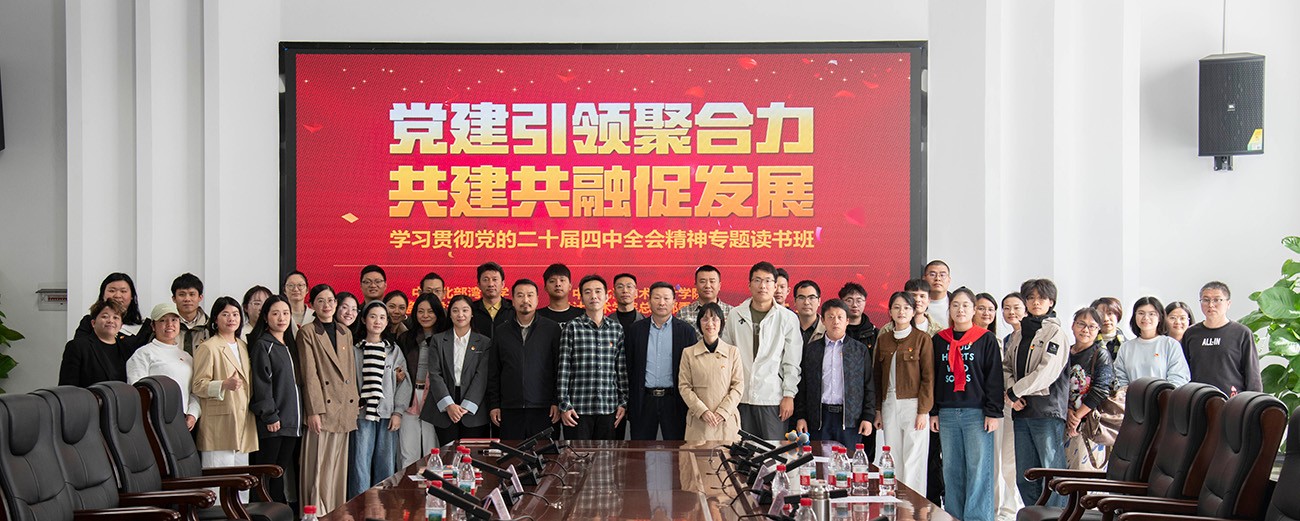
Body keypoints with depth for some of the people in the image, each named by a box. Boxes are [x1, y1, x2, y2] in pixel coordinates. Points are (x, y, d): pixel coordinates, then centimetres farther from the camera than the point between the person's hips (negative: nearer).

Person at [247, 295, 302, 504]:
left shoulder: (289, 346, 18)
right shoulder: (262, 345, -5)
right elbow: (261, 383, -12)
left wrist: (298, 416, 14)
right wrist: (269, 416, -16)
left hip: (291, 422, 7)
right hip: (271, 422, -7)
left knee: (282, 470, 9)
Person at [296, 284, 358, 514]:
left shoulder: (345, 333, 16)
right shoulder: (307, 333, -1)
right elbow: (309, 374, -8)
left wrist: (354, 406, 12)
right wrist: (313, 411, -14)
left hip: (344, 409, 5)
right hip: (322, 409, -5)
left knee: (338, 467, 8)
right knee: (318, 467, -5)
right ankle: (317, 513, -2)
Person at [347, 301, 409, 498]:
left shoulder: (394, 350, 9)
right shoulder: (355, 350, 5)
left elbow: (404, 383, 6)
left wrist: (398, 412, -2)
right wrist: (352, 410, -5)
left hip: (387, 415, 2)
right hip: (362, 414, -1)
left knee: (385, 465, 3)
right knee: (360, 465, -4)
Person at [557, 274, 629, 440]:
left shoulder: (617, 329, 9)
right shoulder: (572, 328, 0)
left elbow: (622, 370, 11)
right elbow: (563, 369, -2)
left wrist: (623, 402, 7)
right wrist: (564, 406, -7)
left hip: (608, 408, 3)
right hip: (578, 409, -3)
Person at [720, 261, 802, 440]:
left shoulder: (788, 318, 2)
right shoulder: (734, 315, 8)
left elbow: (792, 363, 1)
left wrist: (789, 395, -4)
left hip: (772, 398, -2)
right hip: (740, 396, 2)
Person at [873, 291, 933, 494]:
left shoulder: (922, 339, -1)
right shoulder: (882, 340, 12)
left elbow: (928, 377, -4)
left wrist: (923, 411, -10)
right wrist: (878, 410, 10)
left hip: (913, 404, -4)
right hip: (889, 406, 4)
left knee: (913, 461, -5)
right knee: (892, 461, 3)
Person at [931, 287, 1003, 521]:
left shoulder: (986, 339, 2)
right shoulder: (939, 340, 12)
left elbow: (995, 378, -1)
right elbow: (933, 377, 14)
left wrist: (993, 412, -8)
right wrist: (933, 412, 8)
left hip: (977, 413, -3)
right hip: (947, 414, 3)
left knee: (979, 469, -5)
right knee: (951, 470, 5)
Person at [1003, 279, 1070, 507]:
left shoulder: (1055, 332, -3)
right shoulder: (1018, 334, 17)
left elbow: (1048, 372, -13)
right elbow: (1007, 366, 15)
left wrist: (1015, 392, -9)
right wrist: (1010, 391, -5)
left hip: (1047, 409, -7)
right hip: (1022, 411, 7)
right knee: (1024, 478, 9)